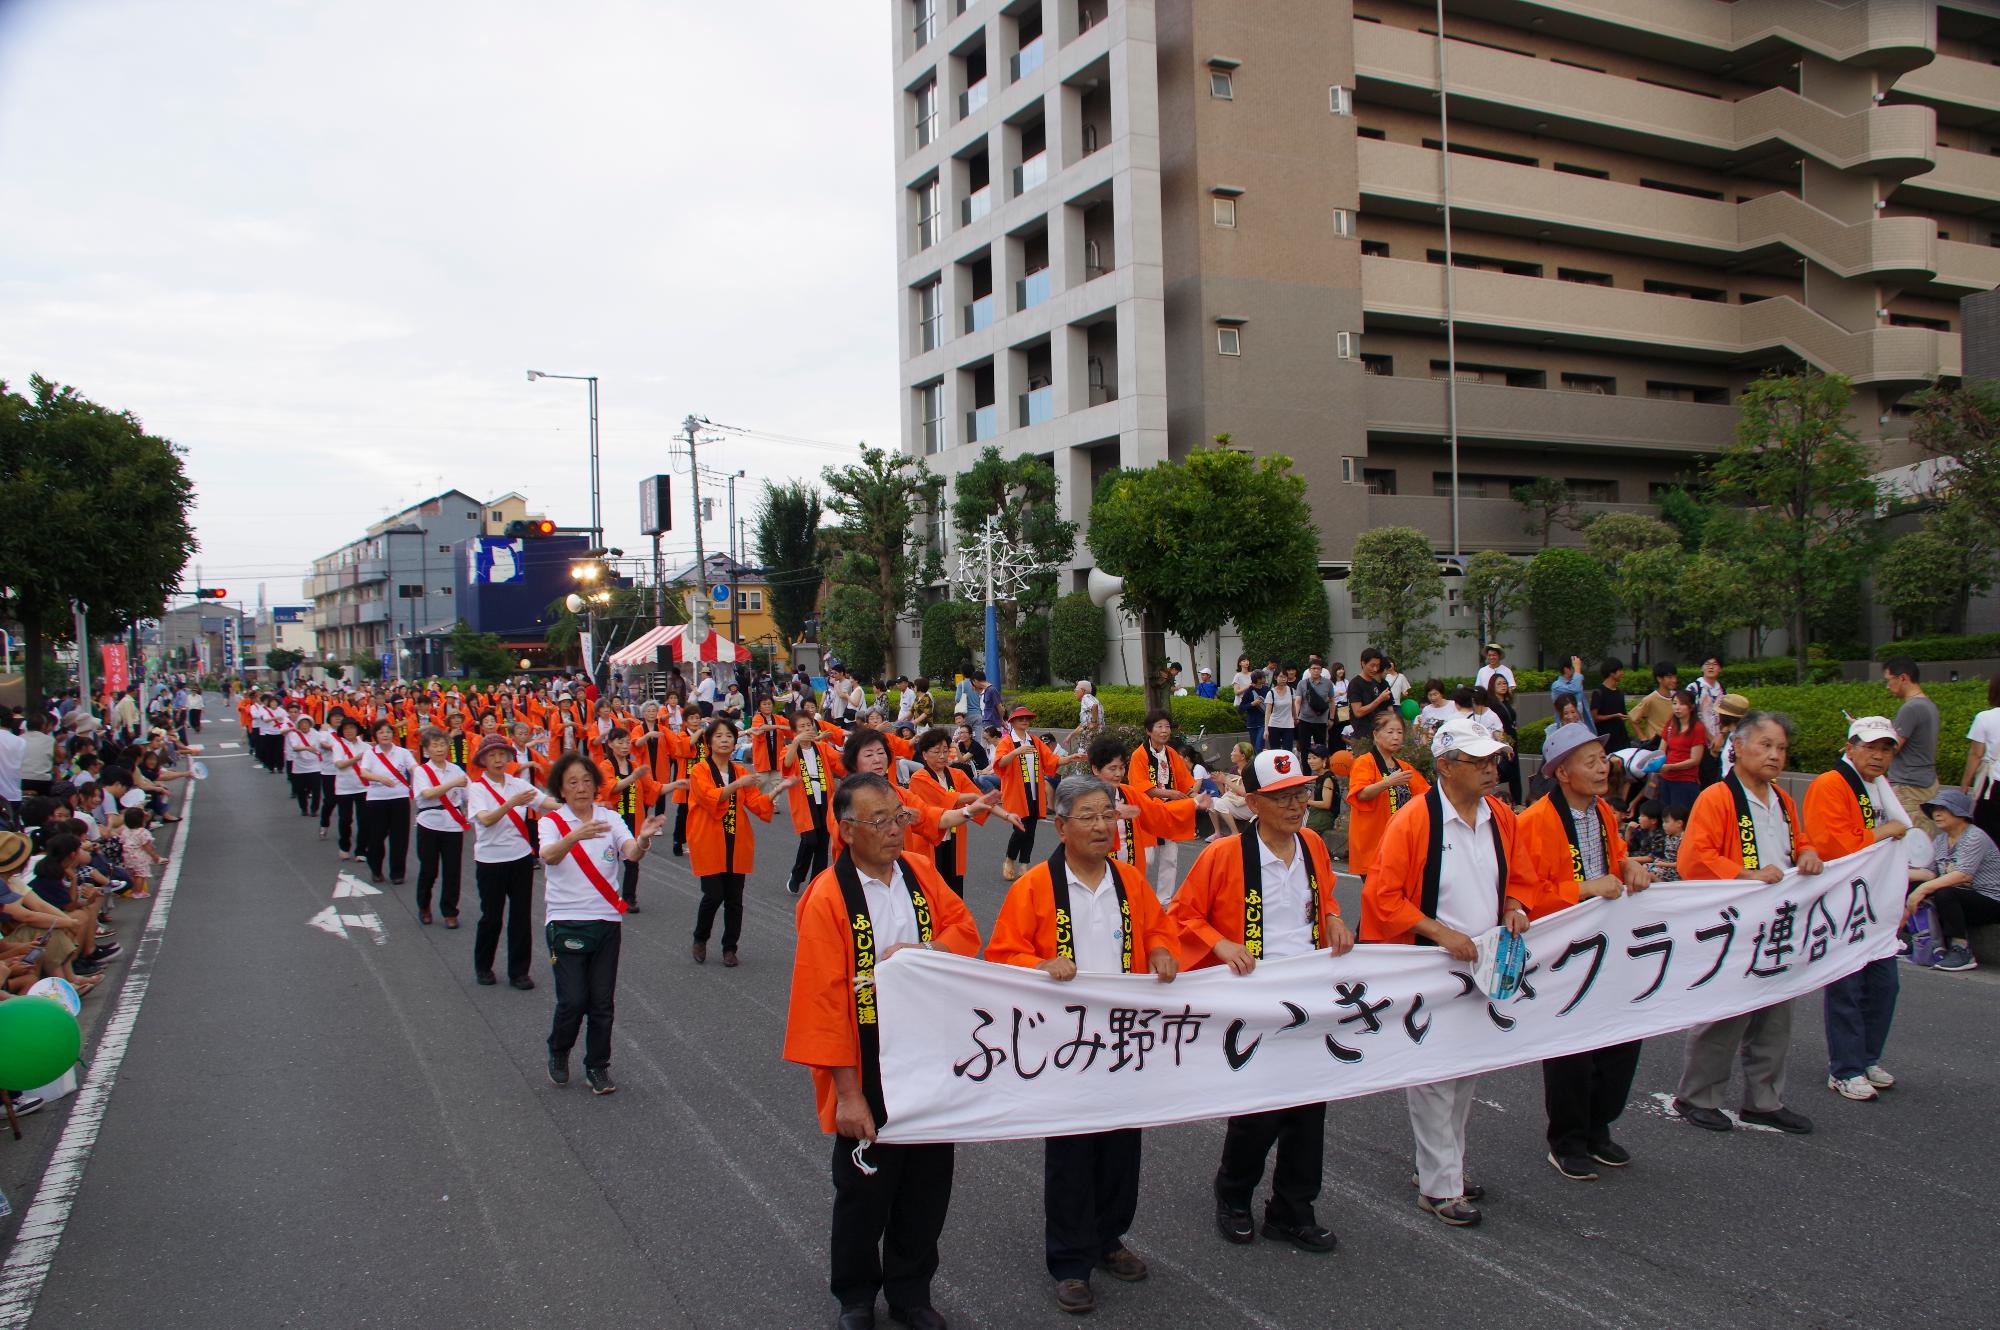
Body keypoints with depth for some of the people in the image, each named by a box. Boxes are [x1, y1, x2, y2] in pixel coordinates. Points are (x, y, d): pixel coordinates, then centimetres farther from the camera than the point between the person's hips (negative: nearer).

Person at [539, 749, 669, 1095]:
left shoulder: (610, 819, 2)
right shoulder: (552, 821, -4)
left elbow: (632, 854, -16)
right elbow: (549, 856, -26)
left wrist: (643, 838, -40)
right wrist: (575, 836, -47)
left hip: (606, 921, 2)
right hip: (565, 922, -2)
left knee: (602, 1001, 5)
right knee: (573, 1000, -7)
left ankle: (598, 1066, 22)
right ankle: (558, 1053, 22)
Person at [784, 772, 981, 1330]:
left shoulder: (921, 872, 0)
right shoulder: (827, 898, -17)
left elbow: (964, 929, 5)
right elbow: (825, 1001, -17)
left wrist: (924, 951, -17)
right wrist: (847, 1092, -17)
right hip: (870, 1079, -5)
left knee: (927, 1191, 16)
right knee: (864, 1196, 12)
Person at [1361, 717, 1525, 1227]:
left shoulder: (1502, 817, 2)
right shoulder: (1413, 820, -18)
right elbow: (1382, 895, -17)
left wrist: (1514, 909, -3)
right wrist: (1440, 931, -22)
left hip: (1483, 966, 7)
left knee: (1466, 1074, 17)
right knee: (1433, 1077, 0)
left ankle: (1446, 1167, 33)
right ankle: (1439, 1188, 12)